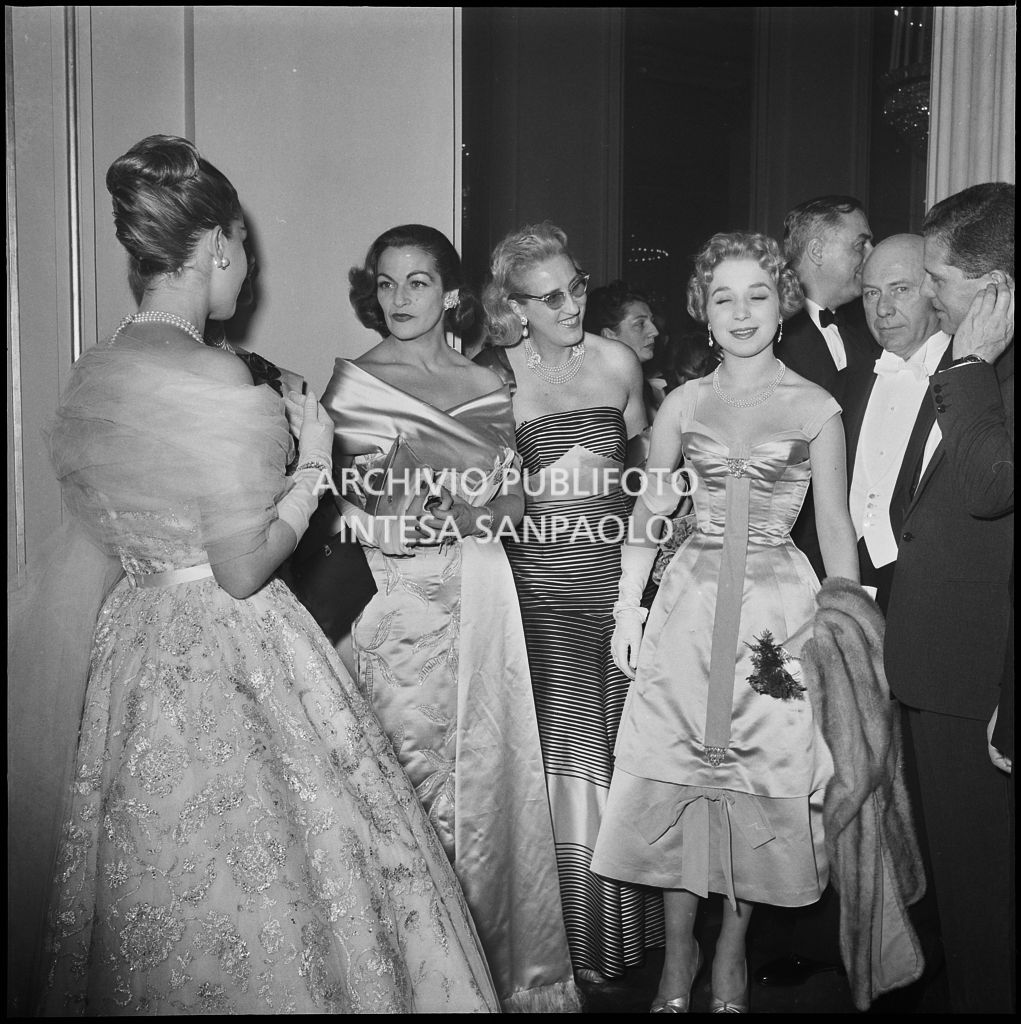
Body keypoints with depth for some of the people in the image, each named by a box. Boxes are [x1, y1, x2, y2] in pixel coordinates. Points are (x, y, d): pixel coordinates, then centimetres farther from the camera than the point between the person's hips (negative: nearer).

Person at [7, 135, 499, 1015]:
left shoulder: (92, 374, 4)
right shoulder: (216, 382, -21)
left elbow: (98, 552, 11)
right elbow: (244, 570, -20)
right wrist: (314, 463, -8)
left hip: (134, 648, 8)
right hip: (232, 661, -8)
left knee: (158, 892, 22)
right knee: (266, 890, 8)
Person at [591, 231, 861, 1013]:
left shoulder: (816, 407, 0)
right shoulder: (683, 404, 5)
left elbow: (835, 528, 2)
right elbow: (647, 511, 9)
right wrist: (628, 606, 3)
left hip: (780, 609, -1)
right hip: (691, 605, 1)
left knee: (764, 779, 5)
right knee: (678, 773, 4)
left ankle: (732, 949, 27)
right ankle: (679, 951, 24)